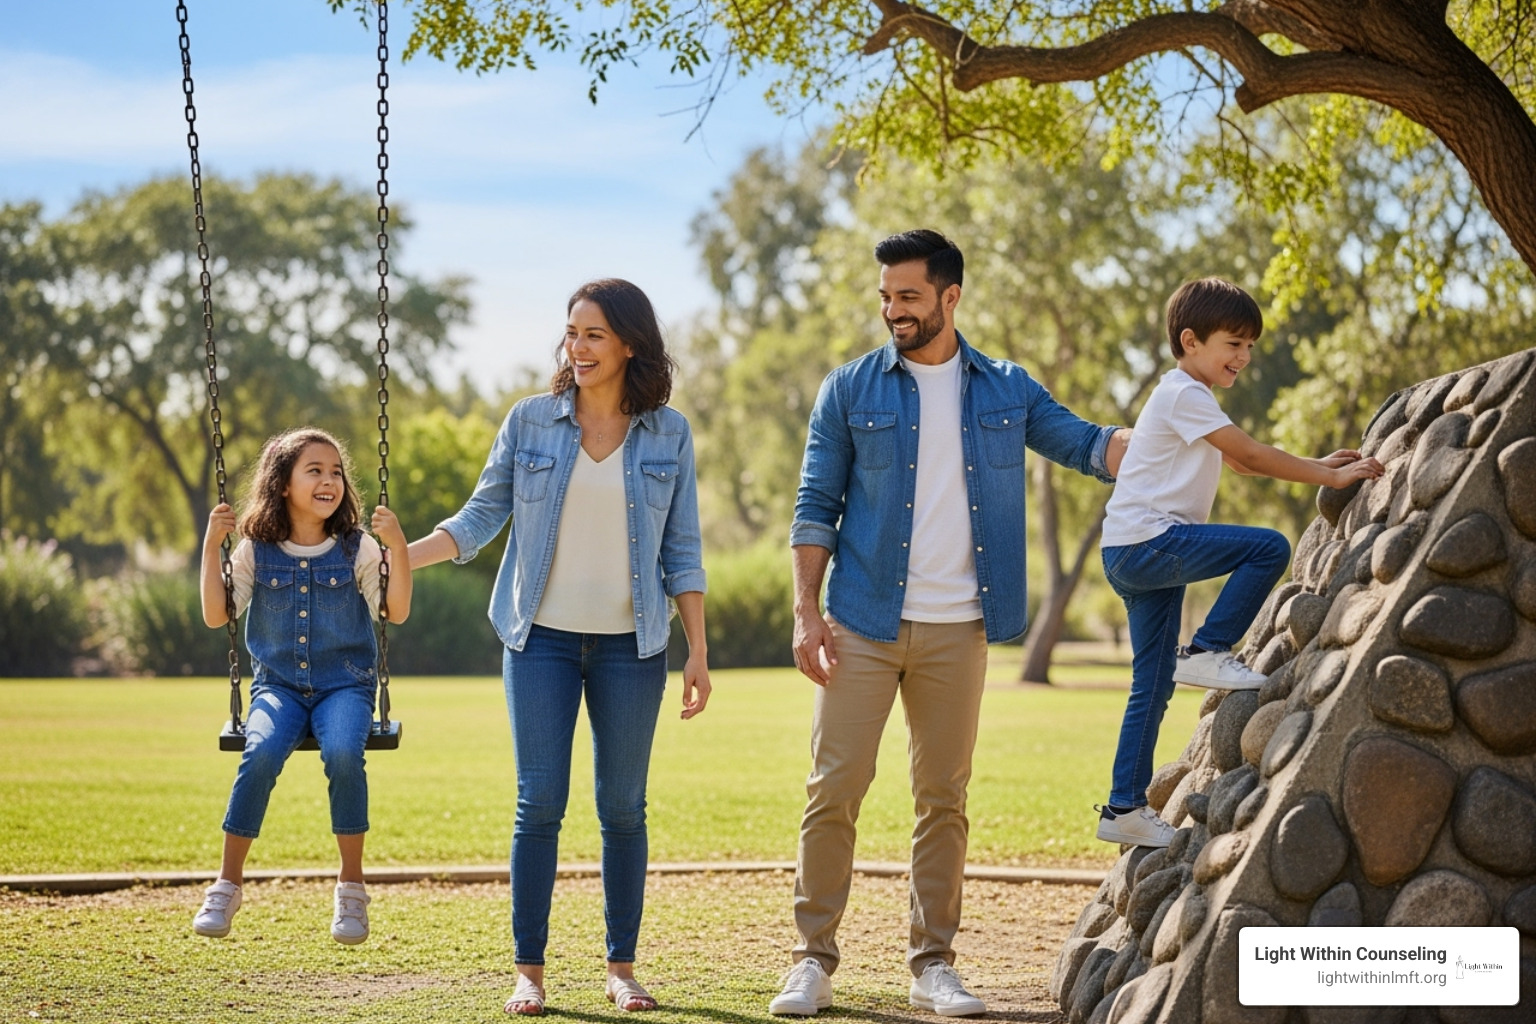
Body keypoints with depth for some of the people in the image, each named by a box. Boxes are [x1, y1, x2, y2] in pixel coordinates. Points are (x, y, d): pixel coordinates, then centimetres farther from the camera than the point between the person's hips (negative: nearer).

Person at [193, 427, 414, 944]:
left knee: (343, 753, -32)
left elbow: (397, 612, -3)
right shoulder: (256, 550, 3)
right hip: (278, 684, 1)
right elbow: (217, 615, 3)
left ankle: (351, 884, -16)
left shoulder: (358, 549, 2)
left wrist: (397, 547, -13)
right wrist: (211, 547, -5)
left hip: (344, 685, 0)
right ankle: (227, 883, -17)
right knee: (261, 752, -30)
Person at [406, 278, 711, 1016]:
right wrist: (400, 556, -10)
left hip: (630, 644, 0)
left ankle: (622, 967, 16)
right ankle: (529, 970, 6)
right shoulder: (530, 422, 1)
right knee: (540, 803, -3)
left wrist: (698, 652, 1)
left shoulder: (669, 434, 2)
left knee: (623, 807, 6)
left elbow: (681, 552, 4)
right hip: (542, 638, 0)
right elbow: (481, 518, 4)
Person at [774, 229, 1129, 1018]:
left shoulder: (1006, 391, 7)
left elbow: (1086, 444, 1)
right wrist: (806, 612, -7)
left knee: (944, 799, 7)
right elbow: (816, 506, 1)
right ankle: (813, 959, 5)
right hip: (862, 625, -2)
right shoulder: (851, 390, 2)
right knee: (834, 788, -4)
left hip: (957, 629, 2)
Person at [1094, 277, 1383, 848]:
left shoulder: (1185, 396, 22)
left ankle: (1124, 808, 11)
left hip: (1137, 556, 10)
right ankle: (1206, 651, -10)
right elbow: (1250, 454, -15)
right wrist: (1331, 478, -12)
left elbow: (1238, 463, 25)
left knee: (1153, 685, 9)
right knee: (1268, 547, -19)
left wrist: (1319, 464, 15)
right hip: (1146, 542, -10)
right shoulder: (1184, 395, -10)